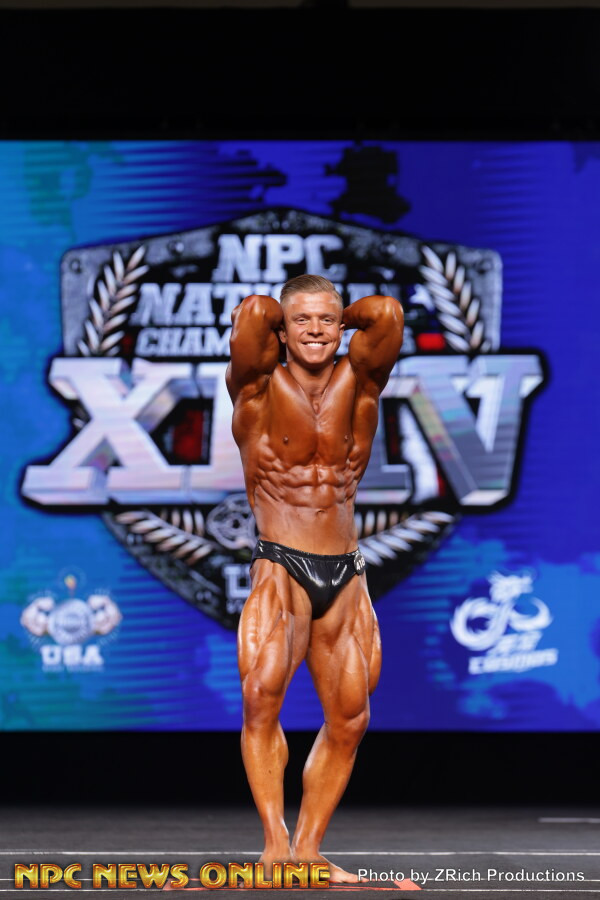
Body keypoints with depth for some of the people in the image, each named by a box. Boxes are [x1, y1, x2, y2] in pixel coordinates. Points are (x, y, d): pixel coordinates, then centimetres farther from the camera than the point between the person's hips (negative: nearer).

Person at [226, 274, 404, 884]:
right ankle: (274, 844, -23)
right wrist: (269, 318, 3)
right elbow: (252, 311, -18)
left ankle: (308, 848, 13)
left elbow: (387, 313, -10)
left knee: (349, 718, 5)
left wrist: (342, 317, 8)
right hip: (280, 569, -4)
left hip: (346, 576, 4)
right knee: (262, 695, -24)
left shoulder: (358, 383, 5)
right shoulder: (259, 388, -2)